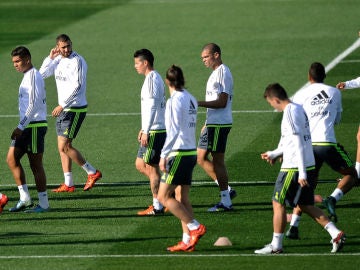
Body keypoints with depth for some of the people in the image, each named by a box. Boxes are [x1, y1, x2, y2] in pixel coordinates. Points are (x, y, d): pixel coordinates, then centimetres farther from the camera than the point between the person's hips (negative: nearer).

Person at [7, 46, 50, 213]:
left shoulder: (33, 76, -14)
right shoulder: (27, 76, 17)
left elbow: (34, 105, -21)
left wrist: (21, 127, -21)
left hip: (35, 126, -10)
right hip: (26, 127, 10)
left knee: (36, 165, -5)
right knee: (11, 159, 6)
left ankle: (43, 204, 1)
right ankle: (25, 199, 8)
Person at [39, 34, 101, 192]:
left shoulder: (77, 61, -15)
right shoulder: (58, 60, 10)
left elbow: (77, 86, -21)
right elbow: (42, 74, 14)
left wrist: (62, 105, -23)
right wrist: (50, 58, 0)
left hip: (75, 109, -8)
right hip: (63, 109, 8)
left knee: (64, 146, -12)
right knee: (62, 147, 8)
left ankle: (93, 173, -2)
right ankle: (68, 184, 13)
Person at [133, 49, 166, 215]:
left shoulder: (152, 79, -15)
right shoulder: (156, 78, 16)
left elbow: (152, 106, -22)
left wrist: (146, 132, -22)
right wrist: (143, 129, 27)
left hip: (155, 131, -10)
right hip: (154, 130, 10)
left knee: (151, 168, -3)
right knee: (140, 164, 15)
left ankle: (157, 207, 2)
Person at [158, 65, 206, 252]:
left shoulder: (174, 100, -13)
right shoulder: (191, 99, 11)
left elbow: (174, 131, -18)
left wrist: (164, 155, -15)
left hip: (179, 153, -8)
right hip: (191, 152, 8)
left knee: (163, 197, -3)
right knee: (181, 198, 10)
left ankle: (195, 227, -8)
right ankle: (187, 240, 6)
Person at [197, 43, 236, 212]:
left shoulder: (222, 73, -15)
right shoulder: (216, 73, 17)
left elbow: (222, 102, -21)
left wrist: (199, 103, -22)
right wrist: (207, 124, 25)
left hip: (219, 125, -10)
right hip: (213, 123, 10)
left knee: (217, 161, -5)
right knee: (201, 158, 11)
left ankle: (226, 202, 0)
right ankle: (226, 190, 15)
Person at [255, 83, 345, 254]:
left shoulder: (290, 113, -17)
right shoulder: (298, 109, 13)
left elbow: (299, 143, -21)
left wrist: (301, 173, -22)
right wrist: (274, 154, 30)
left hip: (294, 168, -9)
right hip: (309, 165, 9)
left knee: (278, 203, 3)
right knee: (305, 205, 14)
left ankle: (276, 245, 9)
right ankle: (336, 234, 6)